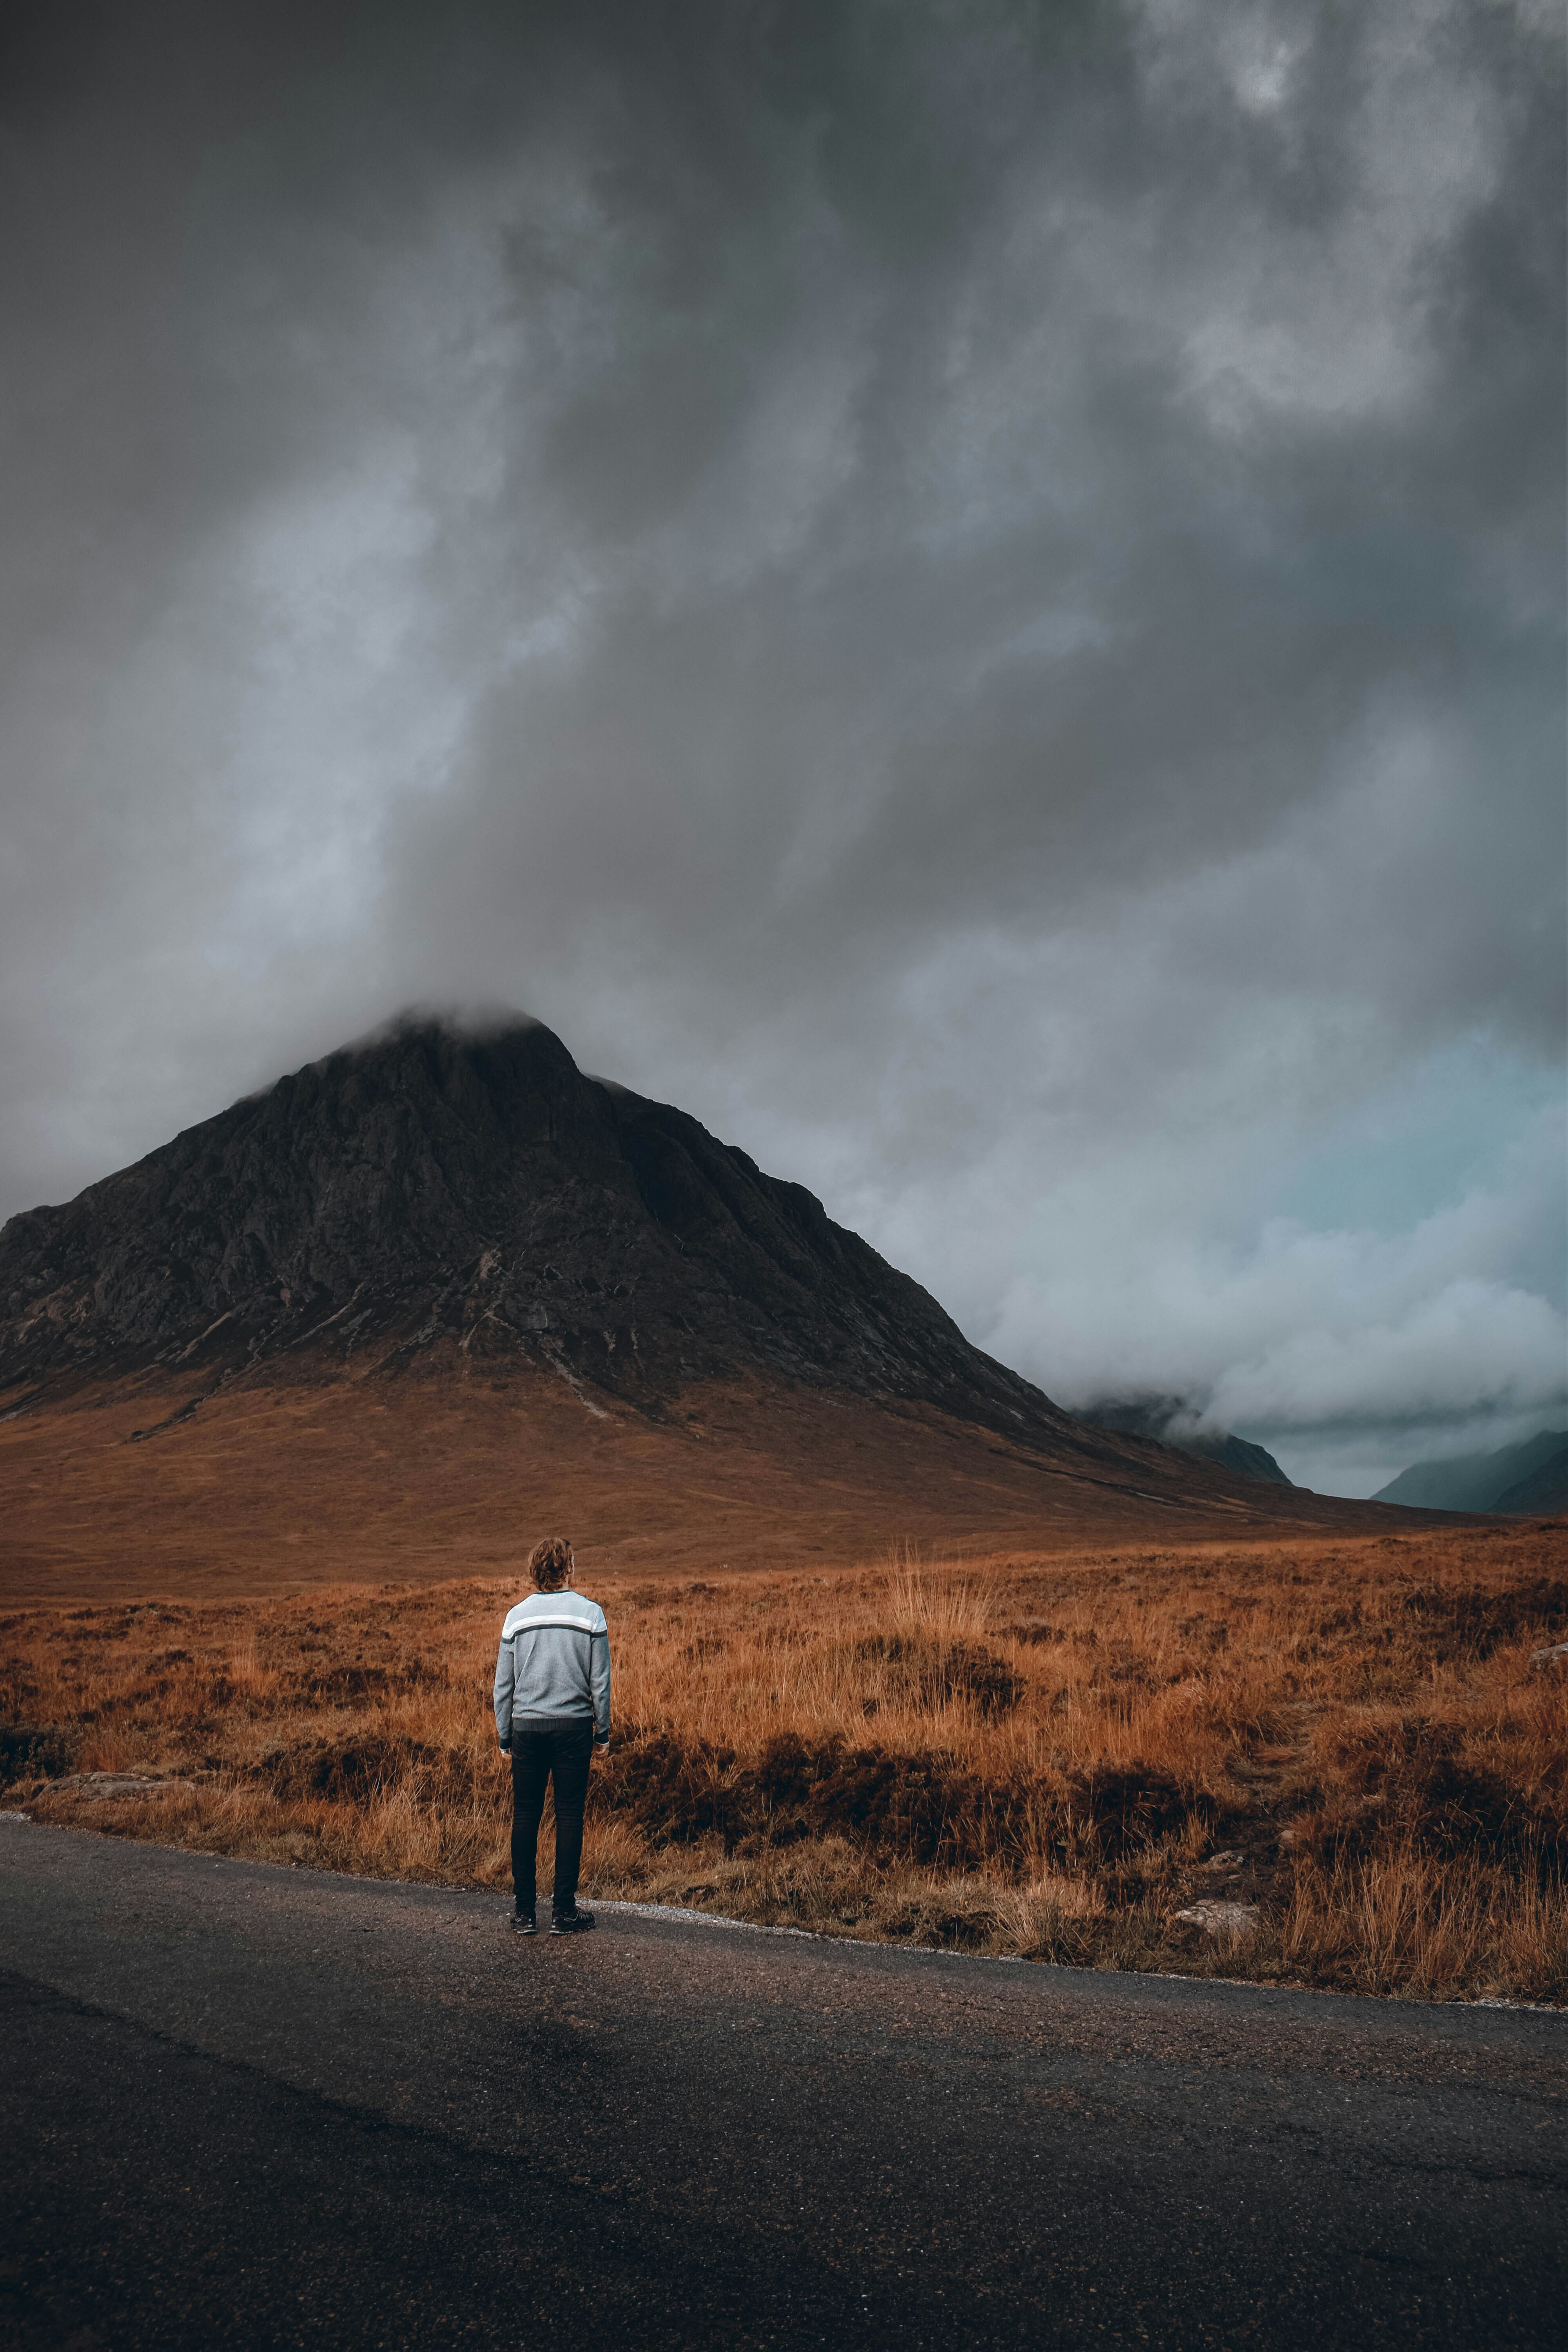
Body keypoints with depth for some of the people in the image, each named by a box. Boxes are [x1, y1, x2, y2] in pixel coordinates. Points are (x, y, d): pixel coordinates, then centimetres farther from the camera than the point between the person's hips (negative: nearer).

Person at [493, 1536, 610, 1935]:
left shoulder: (517, 1616, 2)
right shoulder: (590, 1613, -3)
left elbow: (503, 1683, 5)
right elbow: (600, 1680, -2)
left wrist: (504, 1737, 13)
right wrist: (603, 1732, 7)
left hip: (527, 1726, 2)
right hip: (573, 1726, -1)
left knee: (525, 1816, 8)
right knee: (569, 1815, 5)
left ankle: (524, 1913, 11)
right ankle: (564, 1912, 7)